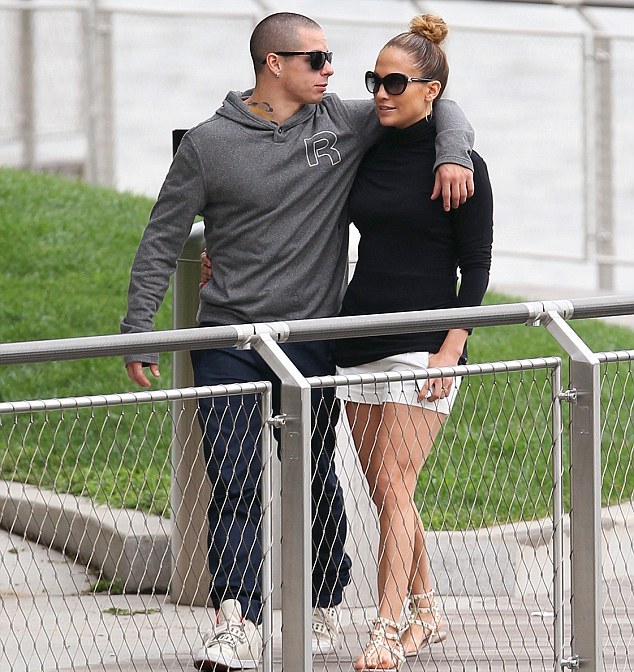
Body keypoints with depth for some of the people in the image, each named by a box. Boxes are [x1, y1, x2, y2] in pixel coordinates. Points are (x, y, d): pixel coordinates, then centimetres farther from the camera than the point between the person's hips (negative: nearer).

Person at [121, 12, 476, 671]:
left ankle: (323, 610, 25)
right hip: (228, 340, -2)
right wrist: (138, 331, 0)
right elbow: (162, 237, 3)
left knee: (315, 482, 10)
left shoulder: (344, 123, 3)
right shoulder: (209, 142, -3)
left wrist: (453, 155, -8)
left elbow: (437, 105, 14)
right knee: (235, 484, -11)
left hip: (312, 341, 2)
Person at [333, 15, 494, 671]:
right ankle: (424, 612, 21)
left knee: (392, 483, -13)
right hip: (360, 338, 6)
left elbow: (475, 267, -5)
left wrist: (450, 350, -14)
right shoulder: (367, 155, 11)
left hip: (424, 340, -6)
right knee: (382, 488, 7)